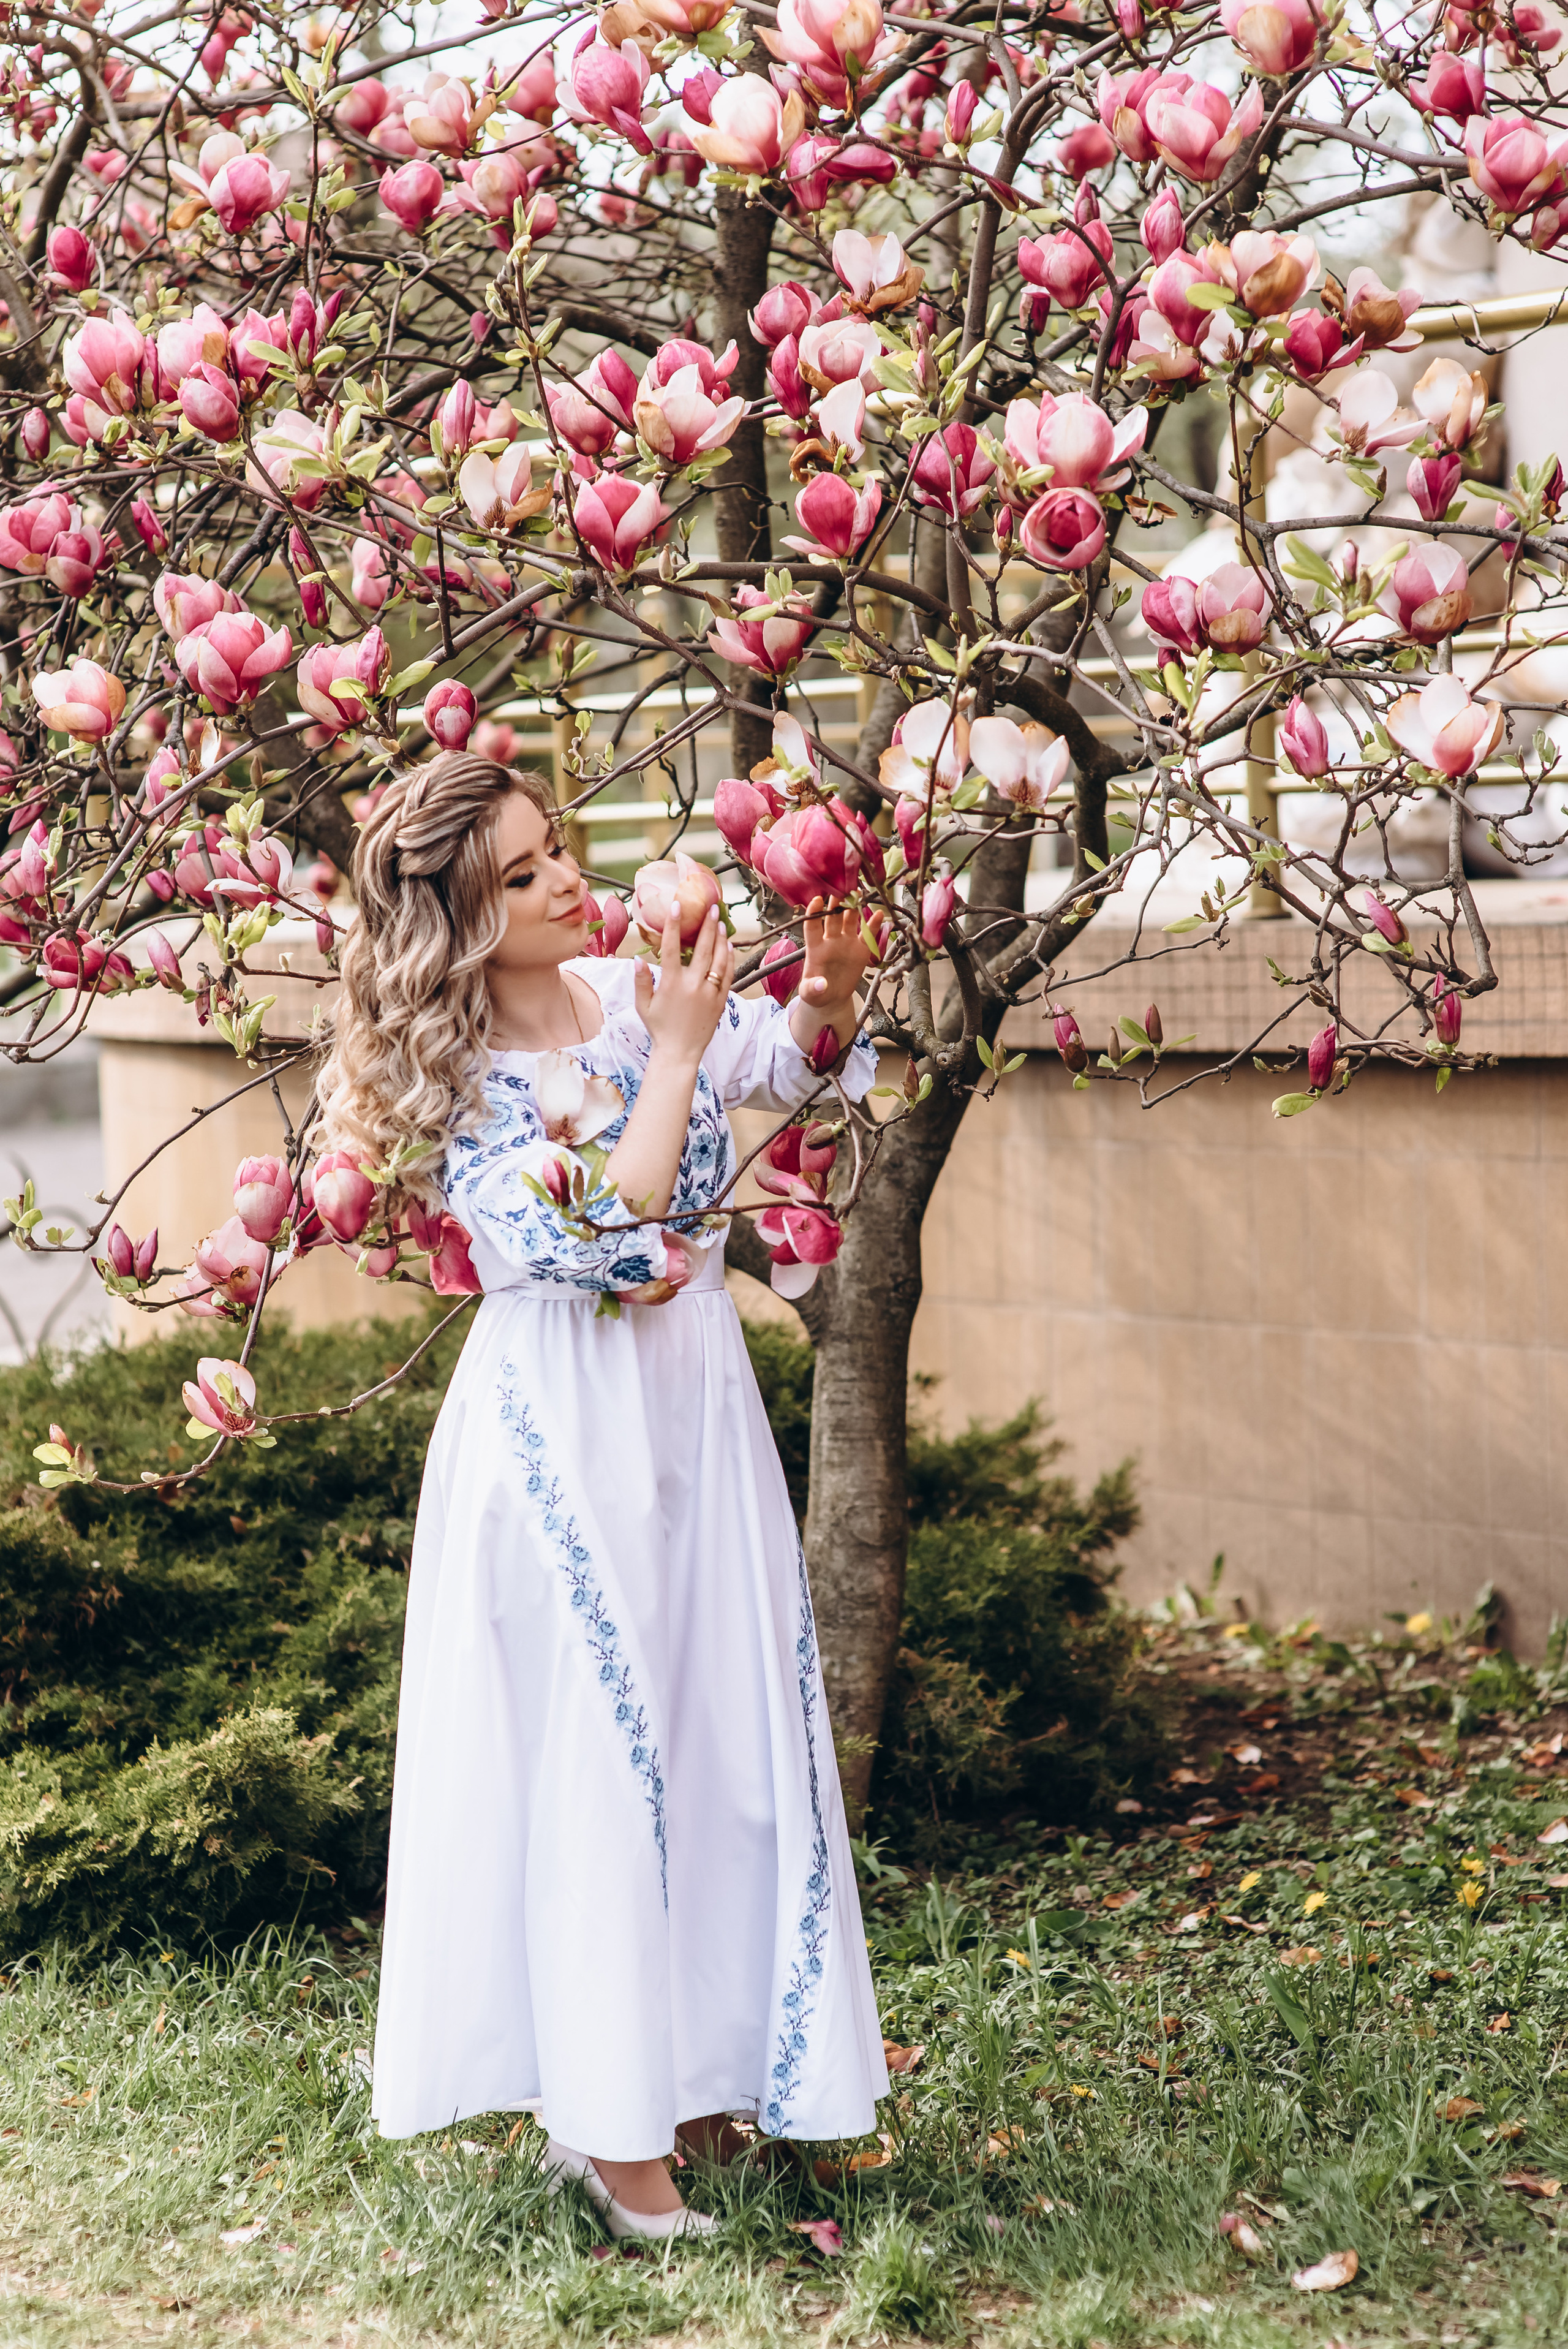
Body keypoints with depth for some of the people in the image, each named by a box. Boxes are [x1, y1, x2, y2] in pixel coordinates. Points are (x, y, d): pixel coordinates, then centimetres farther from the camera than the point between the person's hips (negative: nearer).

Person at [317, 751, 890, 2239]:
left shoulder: (631, 991, 3)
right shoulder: (454, 1083, -13)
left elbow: (787, 1069, 3)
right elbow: (600, 1243, -22)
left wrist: (829, 989, -19)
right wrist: (673, 1052, -22)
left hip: (694, 1402, 6)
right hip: (564, 1431, -6)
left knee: (720, 1718, 11)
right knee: (589, 1738, -1)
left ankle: (689, 2063, 26)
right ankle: (602, 2112, 9)